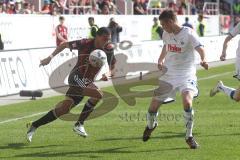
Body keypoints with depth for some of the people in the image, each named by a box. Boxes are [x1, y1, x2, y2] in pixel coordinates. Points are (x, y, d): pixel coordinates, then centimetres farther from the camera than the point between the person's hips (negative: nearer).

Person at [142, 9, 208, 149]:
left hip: (186, 74, -5)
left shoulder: (188, 33, -14)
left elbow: (200, 48, -29)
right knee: (153, 106, 5)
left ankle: (189, 136, -12)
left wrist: (203, 60, -50)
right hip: (168, 74, 5)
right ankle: (151, 125, 42)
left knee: (187, 101, -30)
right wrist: (161, 60, 8)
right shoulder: (166, 34, 3)